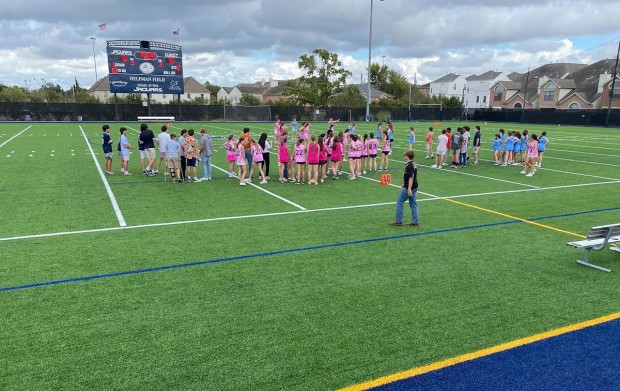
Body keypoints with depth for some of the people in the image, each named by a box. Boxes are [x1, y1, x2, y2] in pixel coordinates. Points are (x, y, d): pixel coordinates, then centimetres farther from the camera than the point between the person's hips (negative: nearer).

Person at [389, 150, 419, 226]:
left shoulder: (409, 166, -17)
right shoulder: (413, 164, 14)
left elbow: (411, 178, -24)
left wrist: (409, 189, -26)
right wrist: (404, 185, 32)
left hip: (408, 188, -10)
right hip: (414, 187, 10)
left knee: (399, 202, 0)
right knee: (413, 204, 10)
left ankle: (398, 221, 4)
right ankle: (415, 221, 11)